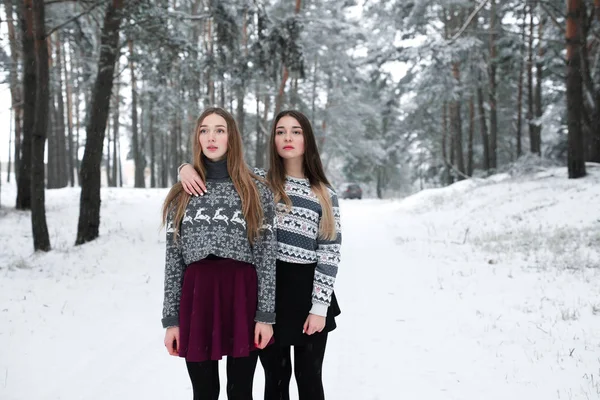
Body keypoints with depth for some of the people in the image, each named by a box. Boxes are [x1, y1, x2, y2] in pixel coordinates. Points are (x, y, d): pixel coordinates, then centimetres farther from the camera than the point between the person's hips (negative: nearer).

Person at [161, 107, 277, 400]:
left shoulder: (257, 191, 2)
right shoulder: (182, 193, 8)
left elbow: (267, 256, -1)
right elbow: (173, 258, 6)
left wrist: (265, 315, -8)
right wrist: (171, 319, 1)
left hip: (243, 295, -2)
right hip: (197, 297, 2)